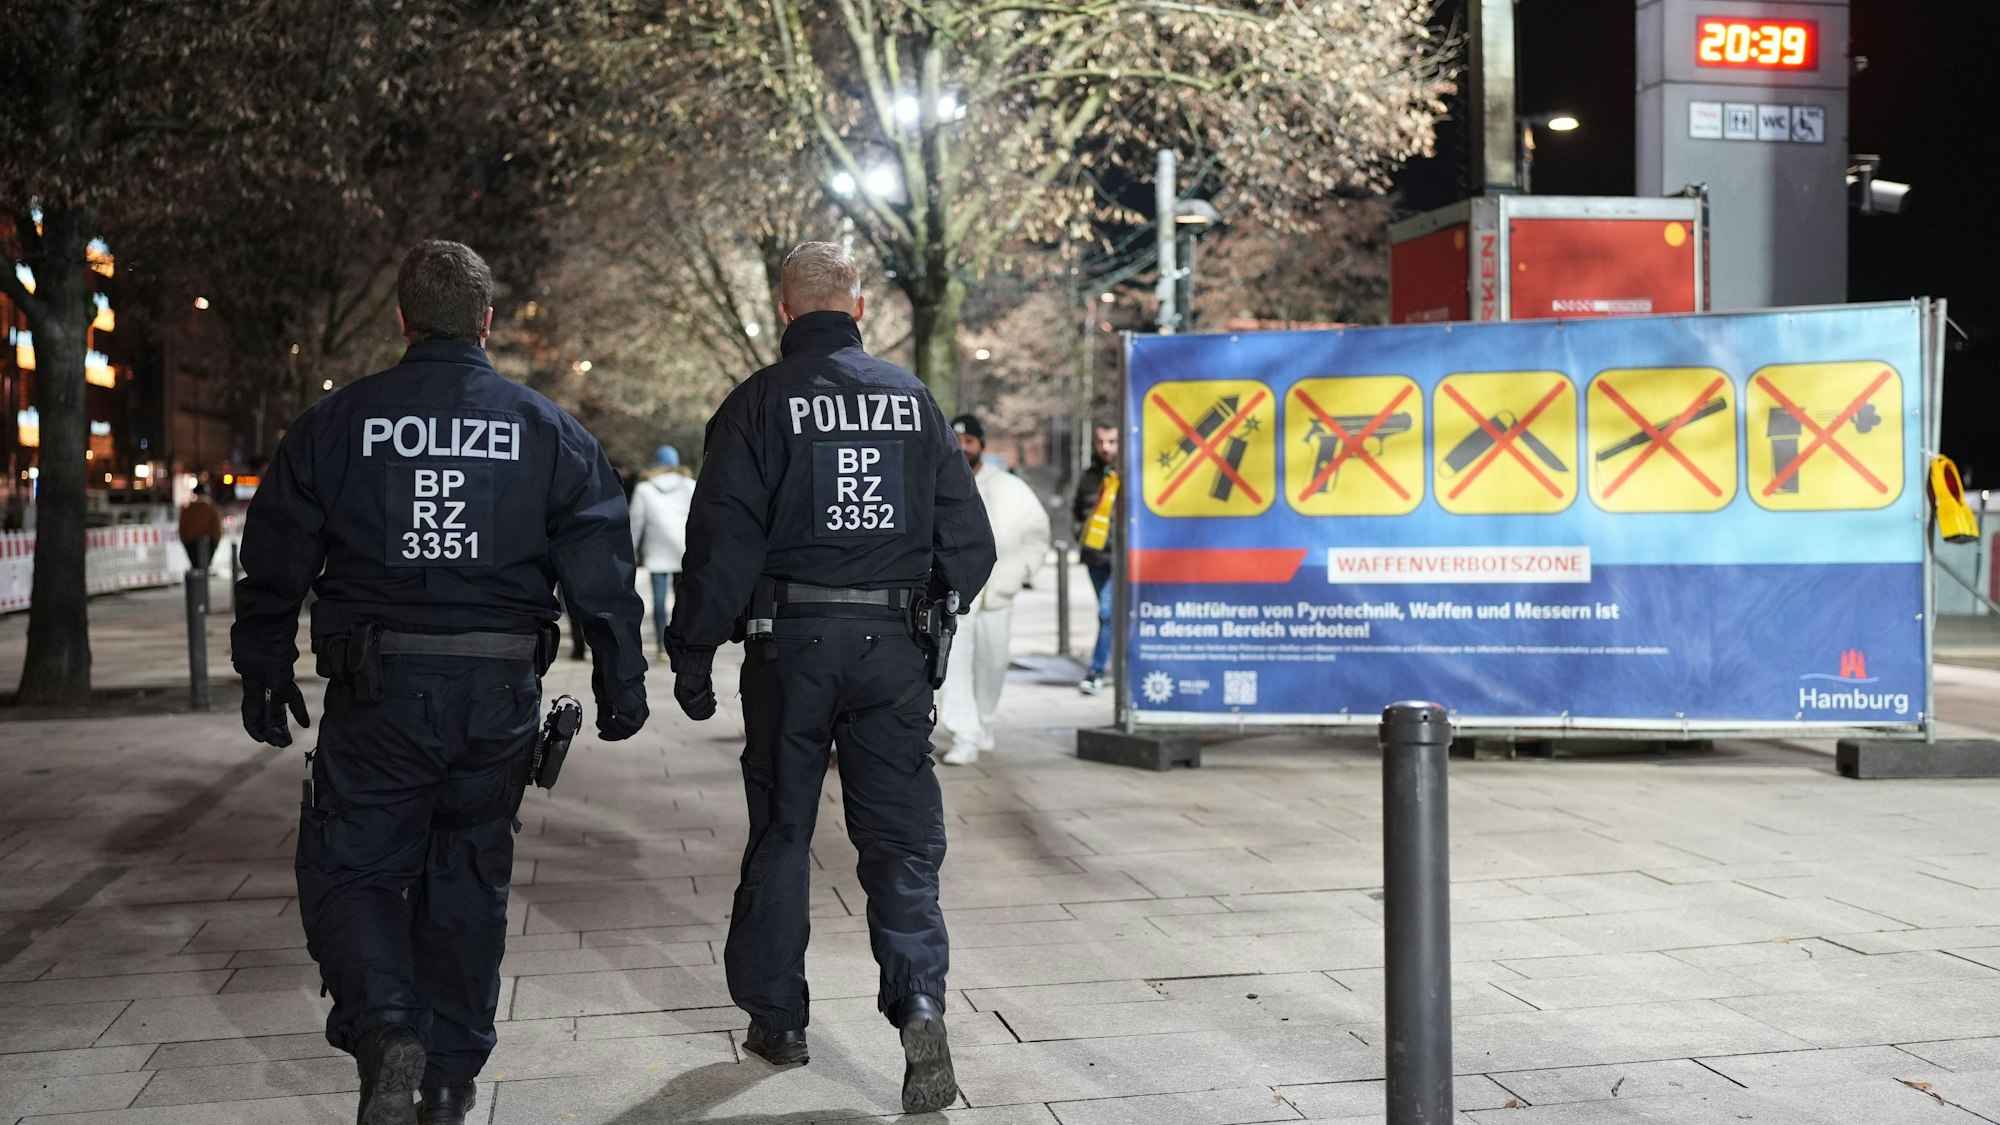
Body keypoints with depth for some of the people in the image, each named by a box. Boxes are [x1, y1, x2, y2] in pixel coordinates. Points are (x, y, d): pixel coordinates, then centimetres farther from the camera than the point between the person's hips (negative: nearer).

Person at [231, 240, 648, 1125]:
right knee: (468, 878, 14)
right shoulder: (548, 430, 3)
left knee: (349, 869, 9)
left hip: (377, 688, -2)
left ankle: (385, 1029, -14)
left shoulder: (335, 424, 1)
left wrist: (264, 674, 15)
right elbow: (603, 572, 2)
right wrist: (621, 686, 9)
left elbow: (275, 564, 5)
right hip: (500, 692, 2)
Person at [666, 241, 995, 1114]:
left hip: (791, 640, -1)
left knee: (780, 832, 12)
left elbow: (722, 542, -8)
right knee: (902, 836, 5)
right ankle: (920, 1003, -14)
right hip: (892, 646, 2)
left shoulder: (761, 401, -3)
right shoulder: (912, 397, 6)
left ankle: (776, 1018, 21)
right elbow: (967, 534, 7)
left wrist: (692, 655, -1)